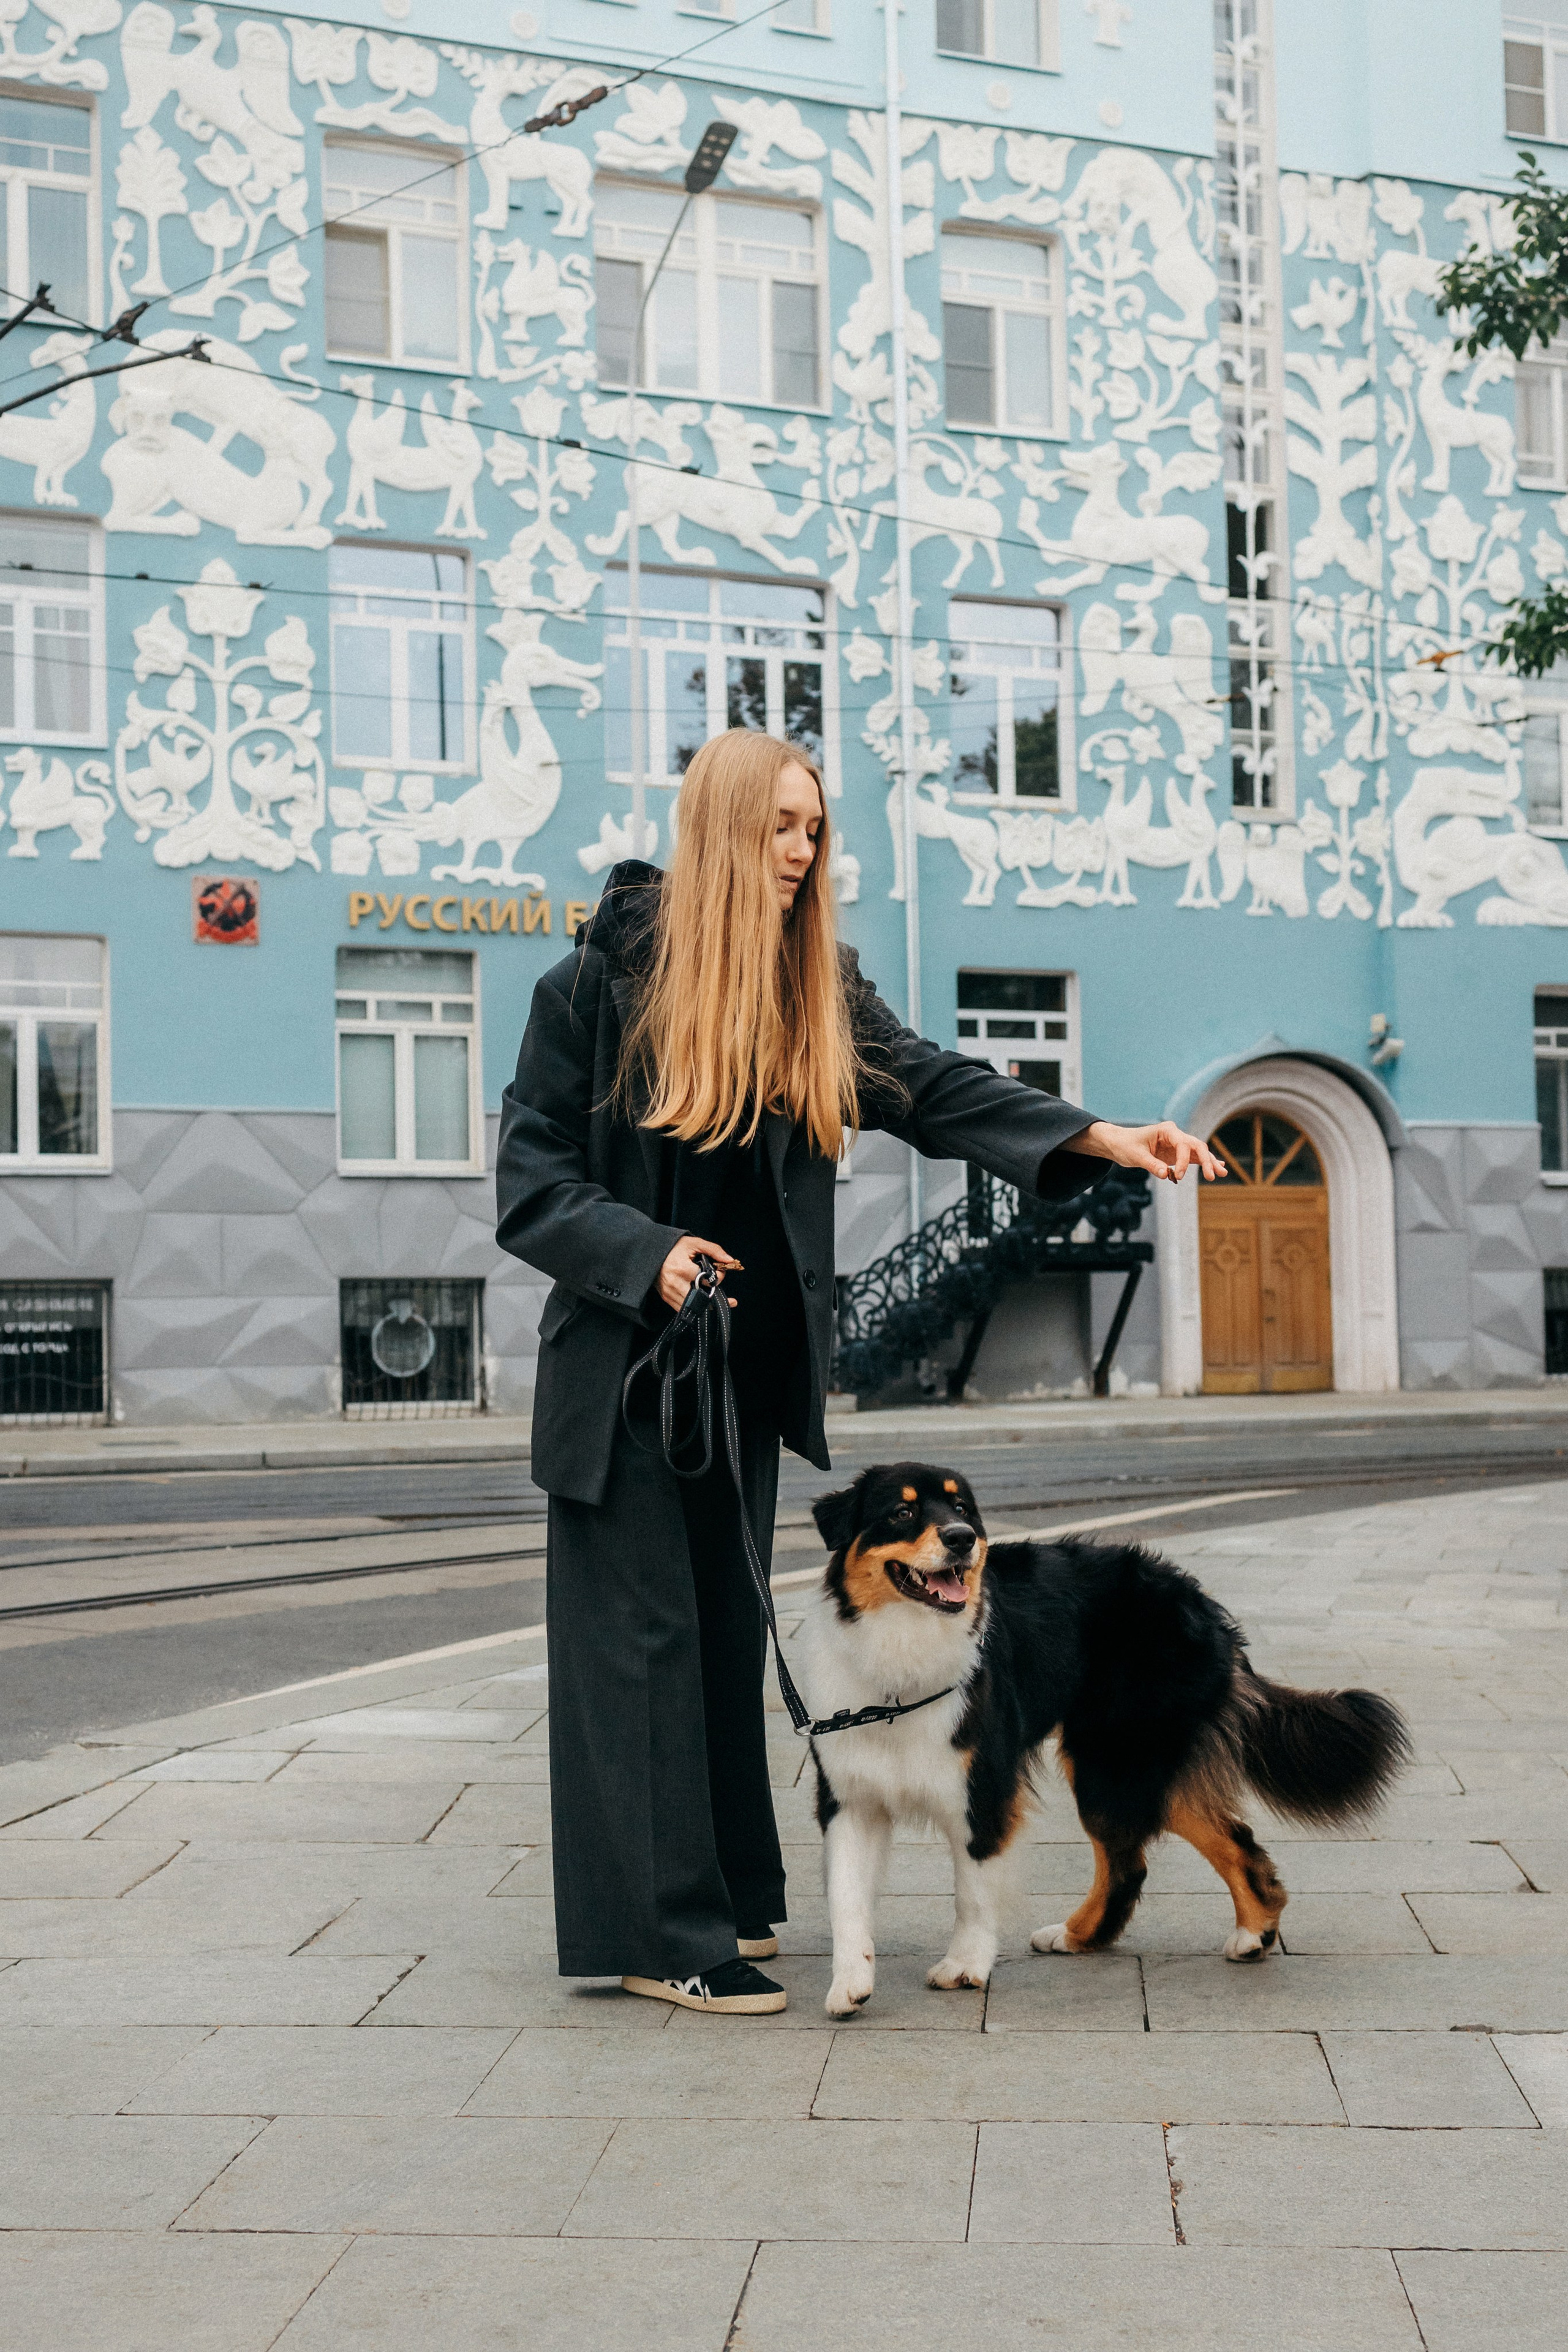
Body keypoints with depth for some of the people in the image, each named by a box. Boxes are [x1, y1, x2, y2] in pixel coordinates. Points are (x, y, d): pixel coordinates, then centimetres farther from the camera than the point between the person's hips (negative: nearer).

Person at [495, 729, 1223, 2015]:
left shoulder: (816, 986, 6)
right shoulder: (604, 977, -8)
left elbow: (936, 1086, -5)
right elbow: (531, 1176, -7)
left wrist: (1106, 1138, -17)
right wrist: (646, 1253, -22)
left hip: (747, 1362, 6)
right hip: (624, 1364, -5)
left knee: (728, 1623, 13)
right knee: (644, 1630, -2)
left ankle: (729, 1893, 24)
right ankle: (663, 1933, 3)